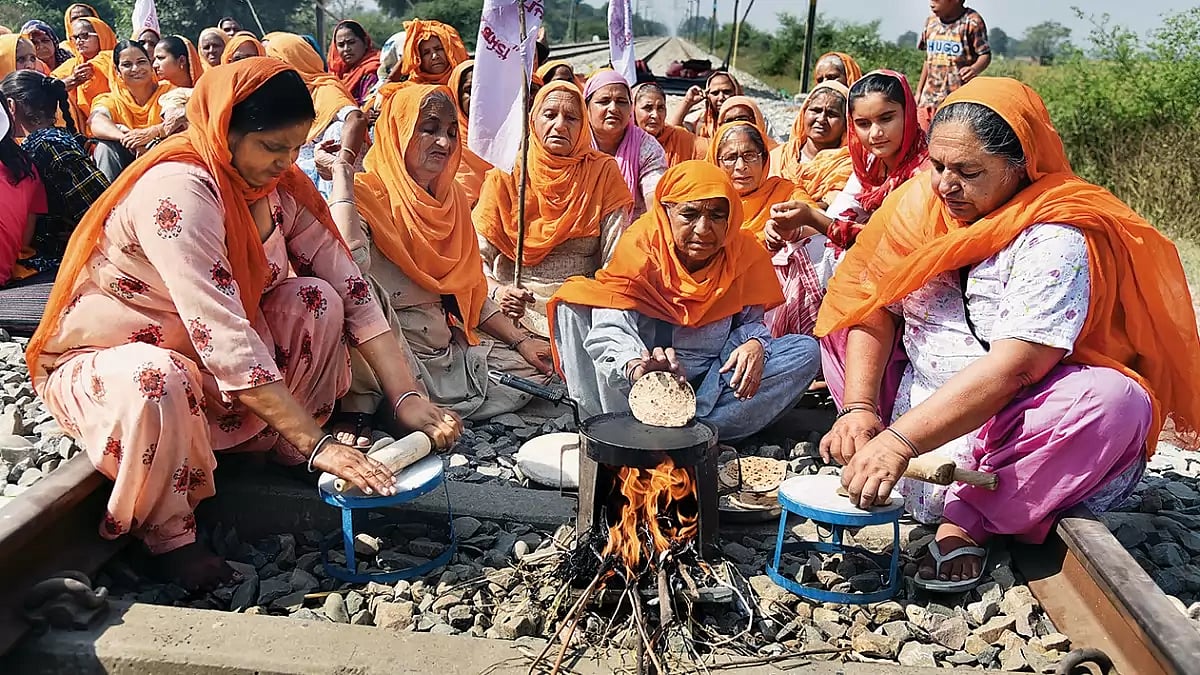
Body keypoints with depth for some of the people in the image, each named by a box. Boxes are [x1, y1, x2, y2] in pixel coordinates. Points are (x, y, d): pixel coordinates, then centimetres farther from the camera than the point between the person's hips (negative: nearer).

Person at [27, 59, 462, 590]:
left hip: (204, 358, 7)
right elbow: (224, 341, -38)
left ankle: (284, 448, 1)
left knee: (317, 300, -12)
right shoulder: (178, 190, -31)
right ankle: (167, 535, -13)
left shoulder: (280, 187, -8)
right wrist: (319, 445, -39)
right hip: (98, 364, -6)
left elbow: (349, 287, -12)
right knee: (159, 383, -40)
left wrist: (408, 400, -22)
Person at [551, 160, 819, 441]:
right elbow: (612, 327, -27)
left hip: (715, 375, 4)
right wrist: (635, 365, -50)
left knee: (805, 350, -16)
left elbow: (749, 320, 6)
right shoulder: (641, 245, -14)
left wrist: (754, 344, -20)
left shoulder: (744, 252, -2)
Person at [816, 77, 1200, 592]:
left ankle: (964, 520, -17)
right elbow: (874, 311, -7)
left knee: (1115, 401, -33)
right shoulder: (922, 203, -4)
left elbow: (1013, 368, -31)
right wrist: (859, 408, -22)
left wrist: (899, 441, -37)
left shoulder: (1056, 240, -21)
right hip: (926, 407, 5)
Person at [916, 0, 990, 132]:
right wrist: (919, 92, 17)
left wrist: (975, 69, -31)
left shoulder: (972, 22, -8)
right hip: (930, 97, 6)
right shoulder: (931, 22, 10)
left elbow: (985, 55, -8)